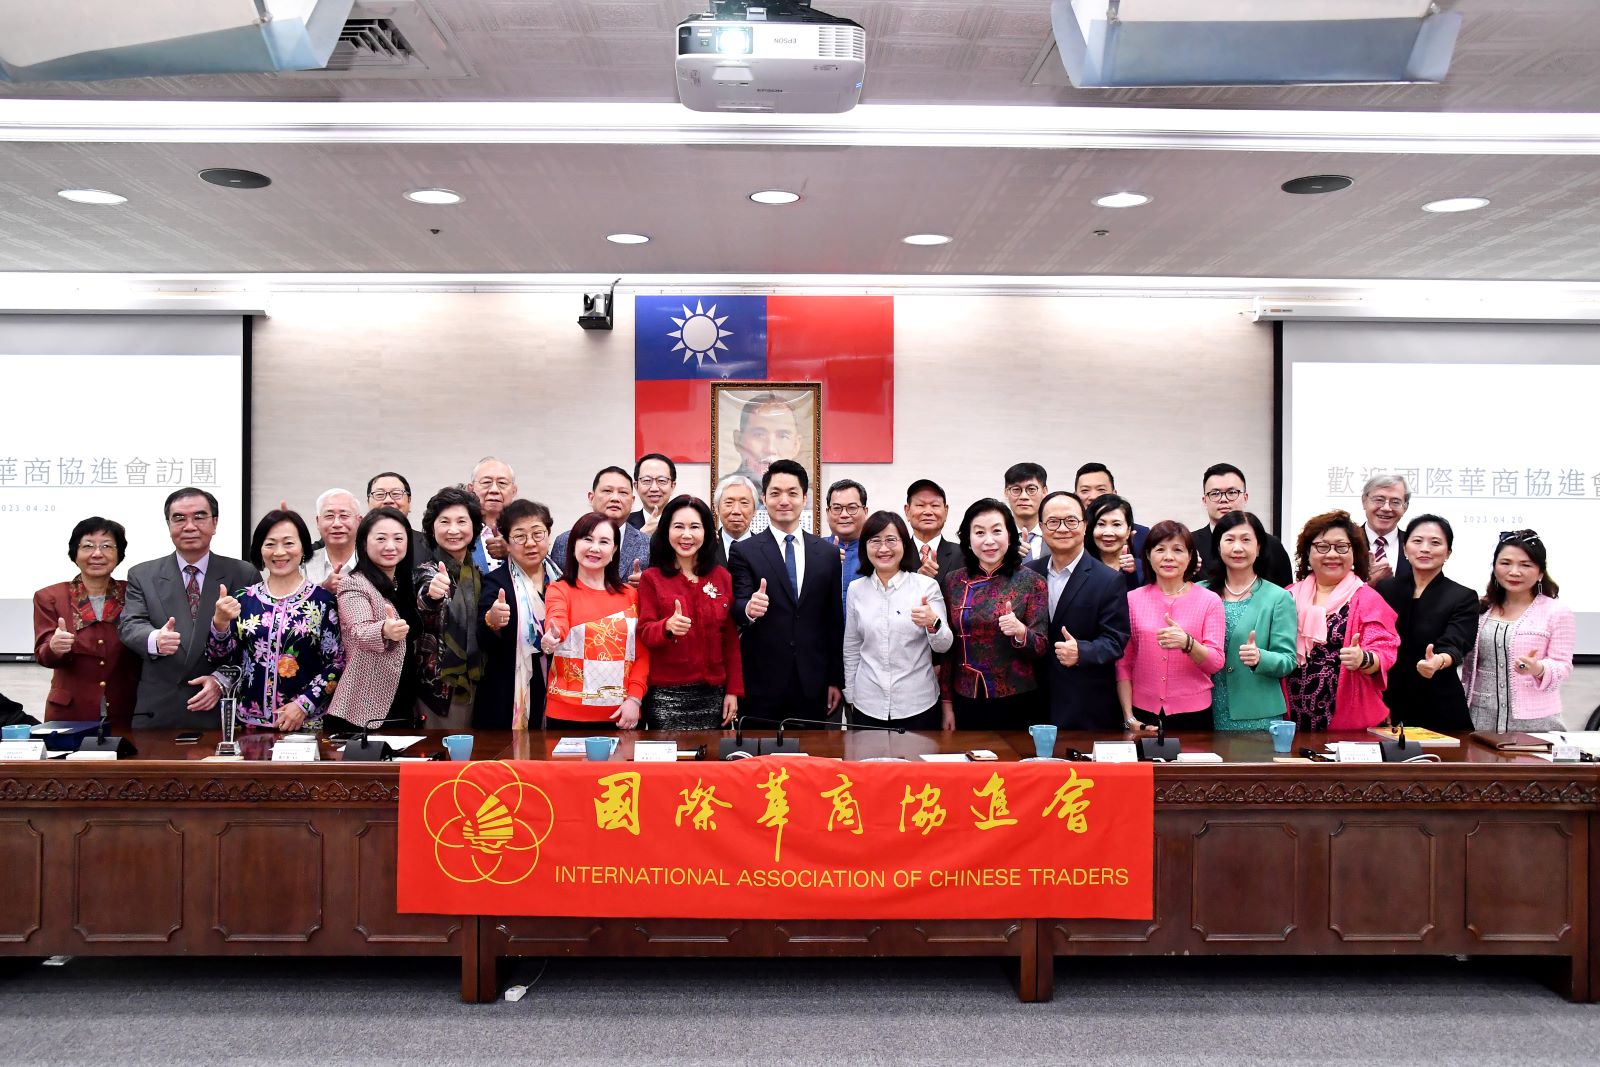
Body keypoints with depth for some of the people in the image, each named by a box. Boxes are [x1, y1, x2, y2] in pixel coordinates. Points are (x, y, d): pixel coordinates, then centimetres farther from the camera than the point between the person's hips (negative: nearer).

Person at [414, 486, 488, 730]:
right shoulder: (428, 569, -11)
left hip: (473, 684, 6)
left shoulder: (477, 570, 6)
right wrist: (431, 595, -55)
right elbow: (422, 607, -35)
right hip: (439, 685, -6)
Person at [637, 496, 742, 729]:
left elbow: (731, 639, 9)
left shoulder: (722, 577, 8)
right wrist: (668, 627, -25)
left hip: (713, 694, 2)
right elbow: (644, 633, -3)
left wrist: (733, 690, 3)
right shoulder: (651, 578, 1)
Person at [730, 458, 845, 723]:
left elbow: (835, 621, 10)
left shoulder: (828, 553, 8)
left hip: (813, 685, 2)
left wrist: (836, 680, 10)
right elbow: (737, 605, -9)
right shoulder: (744, 552, 0)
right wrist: (749, 608, -32)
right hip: (762, 684, -2)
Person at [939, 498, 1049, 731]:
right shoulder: (953, 581, 2)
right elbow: (947, 647, 7)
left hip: (1017, 704, -2)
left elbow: (1041, 647, -6)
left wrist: (1020, 631, -26)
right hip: (966, 703, 2)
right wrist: (946, 702, 6)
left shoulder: (1032, 581, -6)